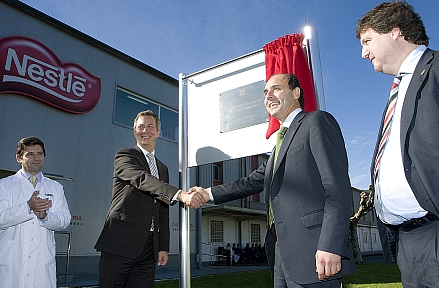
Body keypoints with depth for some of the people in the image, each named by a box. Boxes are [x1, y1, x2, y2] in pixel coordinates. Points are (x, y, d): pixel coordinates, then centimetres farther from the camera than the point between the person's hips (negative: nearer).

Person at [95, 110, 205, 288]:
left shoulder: (163, 168, 20)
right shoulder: (124, 156, 2)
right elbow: (142, 179, -19)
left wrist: (163, 247, 11)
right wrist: (180, 195, -32)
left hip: (149, 246, 5)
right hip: (121, 242, -5)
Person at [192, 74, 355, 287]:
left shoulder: (317, 121, -3)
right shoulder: (283, 140, 23)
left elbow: (338, 187, -13)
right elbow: (255, 181, 25)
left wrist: (330, 246, -21)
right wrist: (209, 194, 22)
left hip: (310, 253, -8)